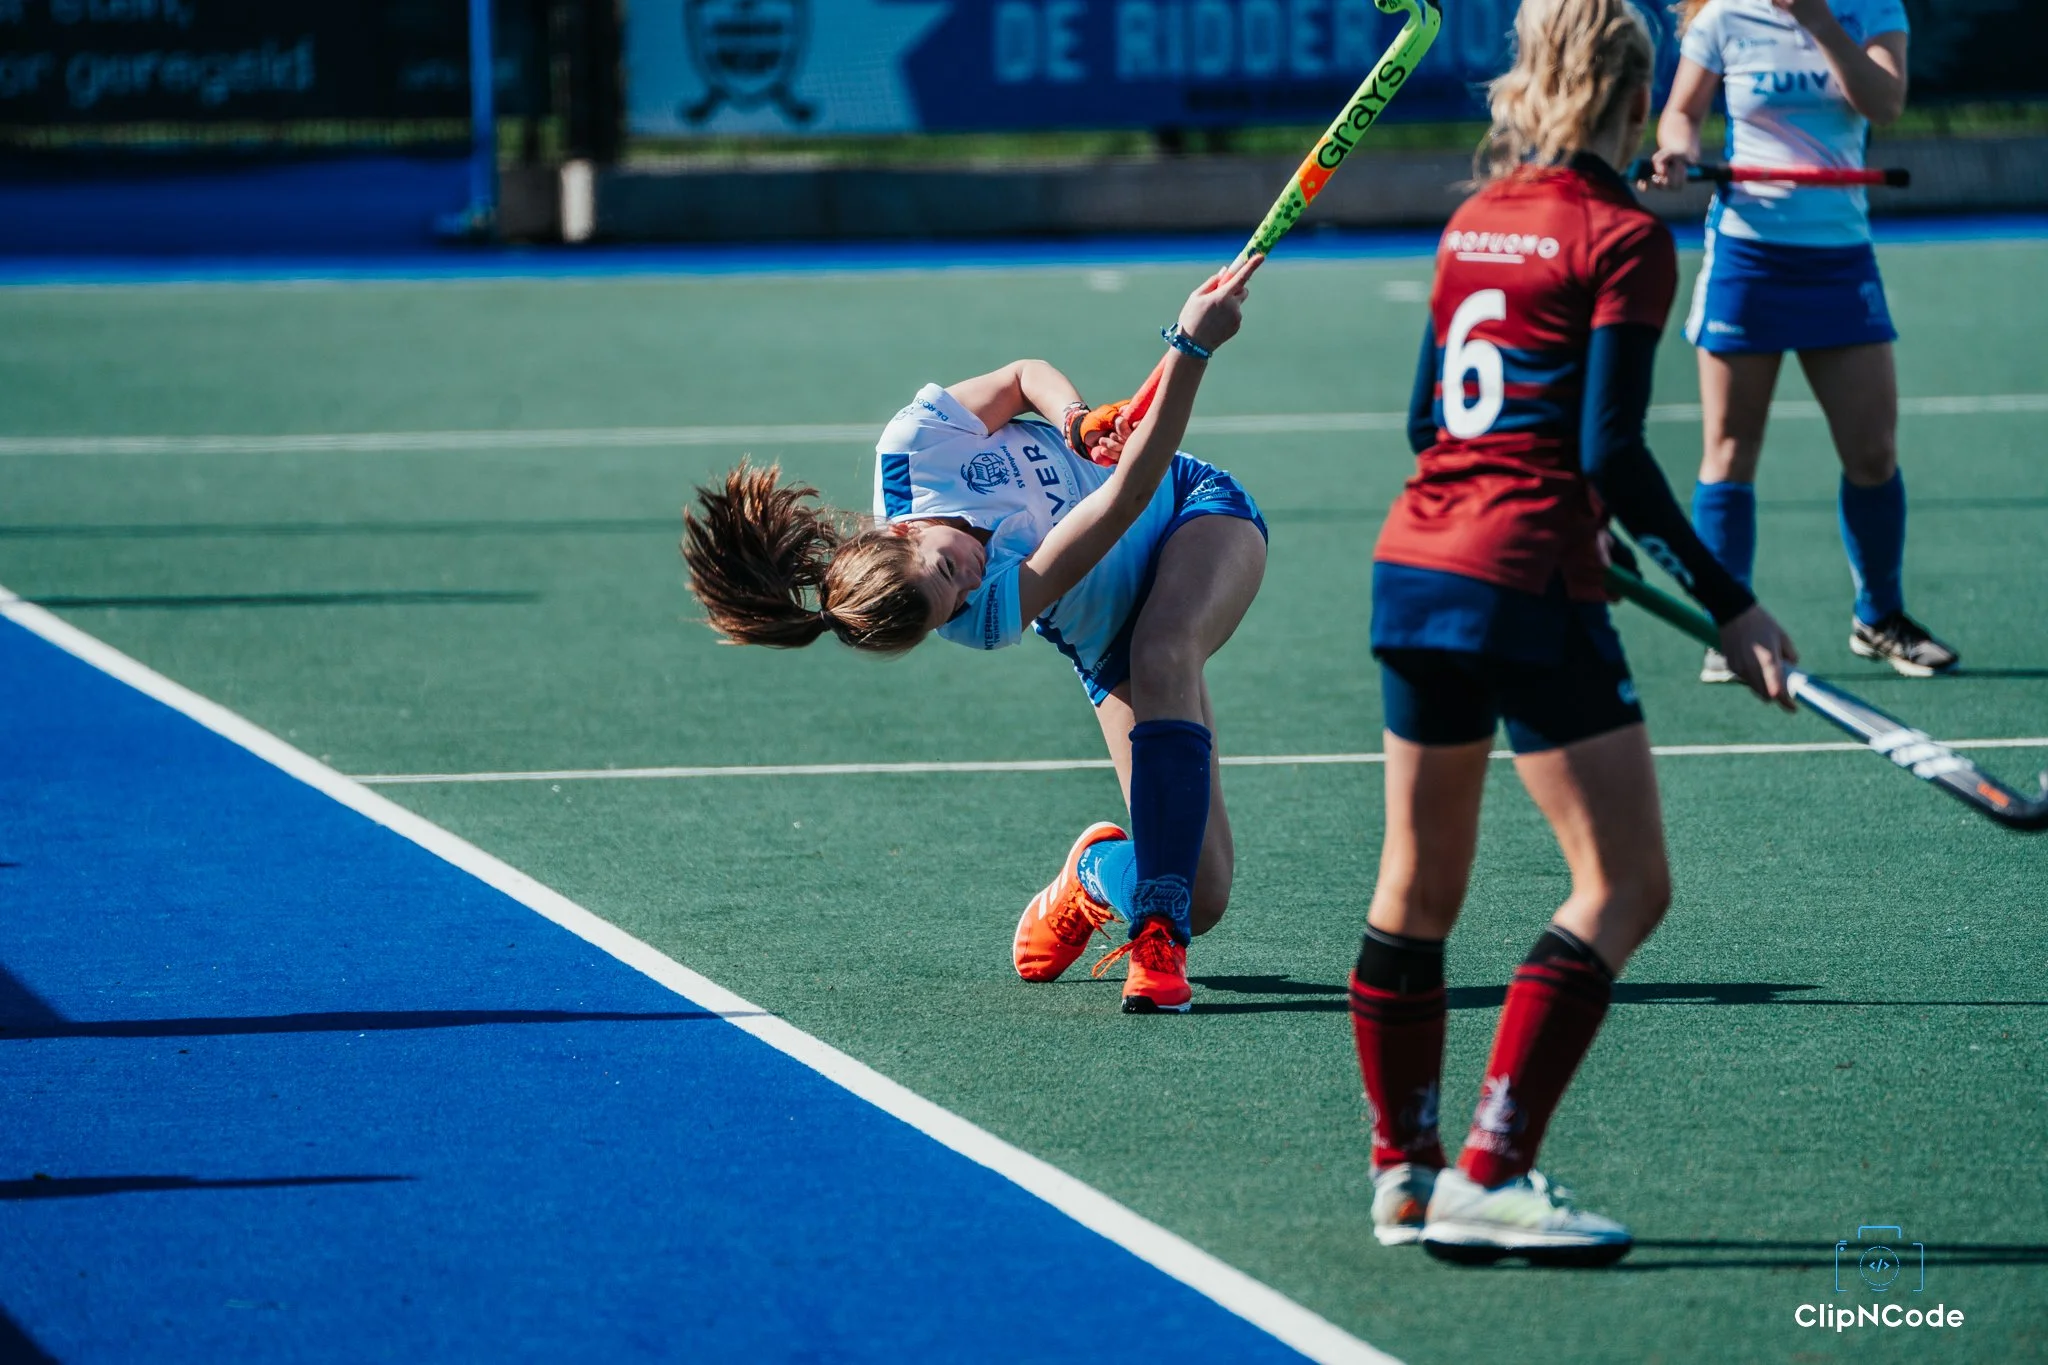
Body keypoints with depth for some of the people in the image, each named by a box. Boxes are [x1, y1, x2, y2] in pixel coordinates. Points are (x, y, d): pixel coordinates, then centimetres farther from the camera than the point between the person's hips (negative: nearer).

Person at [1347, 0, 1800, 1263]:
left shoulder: (1476, 220, 13)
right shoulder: (1623, 236, -9)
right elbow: (1611, 450, -15)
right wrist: (1729, 605, -12)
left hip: (1416, 566, 8)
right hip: (1528, 589, -8)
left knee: (1420, 886, 16)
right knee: (1625, 886, -4)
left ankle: (1406, 1172, 22)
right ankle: (1488, 1177, -12)